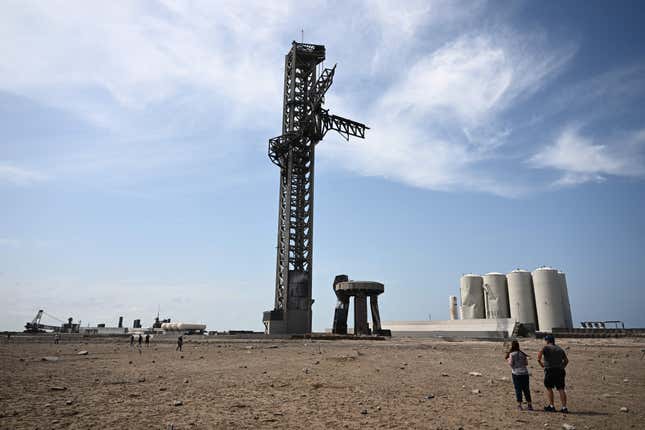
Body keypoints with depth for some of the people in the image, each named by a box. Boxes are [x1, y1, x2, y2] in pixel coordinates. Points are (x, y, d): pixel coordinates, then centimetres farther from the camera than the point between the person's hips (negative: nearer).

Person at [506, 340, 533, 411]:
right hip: (525, 373, 4)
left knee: (518, 389, 2)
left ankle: (519, 405, 2)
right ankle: (529, 405, 15)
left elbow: (511, 364, -10)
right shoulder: (523, 353, 7)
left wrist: (508, 360, 8)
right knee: (526, 389, 11)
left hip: (516, 373, -4)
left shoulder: (512, 354, -6)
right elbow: (526, 363, 9)